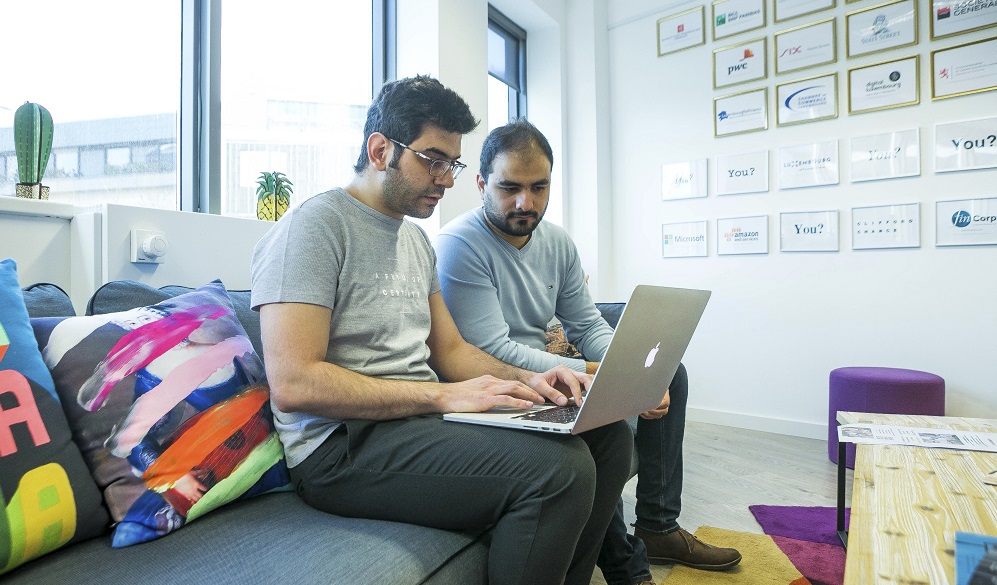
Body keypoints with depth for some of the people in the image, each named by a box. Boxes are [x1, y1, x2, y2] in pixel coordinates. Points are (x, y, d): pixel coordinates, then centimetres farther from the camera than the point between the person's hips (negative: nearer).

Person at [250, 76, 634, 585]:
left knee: (607, 433, 1)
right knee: (559, 467, -28)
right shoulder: (315, 225, -9)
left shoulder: (416, 240, 17)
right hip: (342, 443, -8)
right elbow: (292, 383, -19)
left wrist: (527, 380, -2)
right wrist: (443, 395, -21)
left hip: (421, 415, 8)